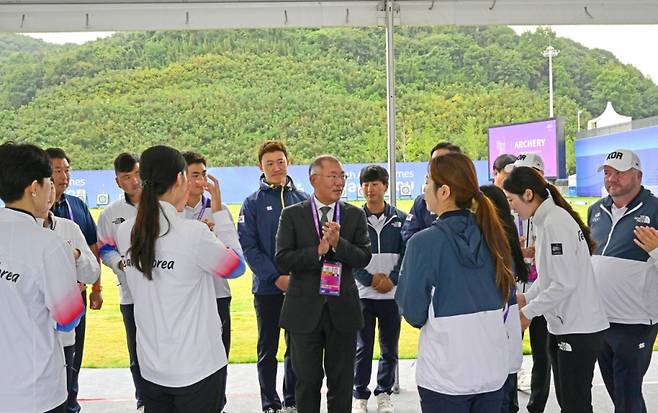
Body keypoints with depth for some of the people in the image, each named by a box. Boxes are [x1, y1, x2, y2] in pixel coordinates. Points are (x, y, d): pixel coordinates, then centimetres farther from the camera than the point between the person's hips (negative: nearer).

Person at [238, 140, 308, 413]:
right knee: (268, 349, 8)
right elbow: (248, 247, -7)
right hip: (267, 288, -2)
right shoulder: (253, 203, -2)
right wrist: (277, 277, -15)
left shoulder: (303, 200, 3)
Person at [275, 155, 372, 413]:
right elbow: (282, 261, -9)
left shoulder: (355, 215, 4)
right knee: (307, 380, 9)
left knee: (342, 382, 11)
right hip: (305, 310, -1)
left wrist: (338, 243, -20)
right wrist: (318, 250, -19)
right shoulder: (292, 215, -1)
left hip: (342, 308, 2)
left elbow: (364, 258, -4)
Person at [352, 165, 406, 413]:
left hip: (392, 294, 1)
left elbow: (406, 254, 2)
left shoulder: (399, 219, 3)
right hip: (362, 293, -1)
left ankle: (384, 393, 23)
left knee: (390, 349, 9)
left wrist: (392, 279, -11)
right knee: (363, 348, 5)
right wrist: (370, 279, -11)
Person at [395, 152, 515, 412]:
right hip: (494, 368, 5)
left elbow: (413, 314, -10)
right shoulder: (492, 234, -1)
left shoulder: (424, 242, -17)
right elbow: (506, 296, 10)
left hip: (445, 375, -5)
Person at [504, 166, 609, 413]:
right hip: (561, 325, 9)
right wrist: (526, 297, 7)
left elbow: (564, 283, -22)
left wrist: (528, 312, -14)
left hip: (579, 330, -9)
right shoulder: (545, 220, 10)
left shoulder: (555, 222, -19)